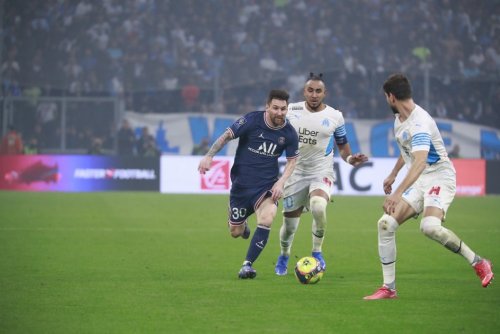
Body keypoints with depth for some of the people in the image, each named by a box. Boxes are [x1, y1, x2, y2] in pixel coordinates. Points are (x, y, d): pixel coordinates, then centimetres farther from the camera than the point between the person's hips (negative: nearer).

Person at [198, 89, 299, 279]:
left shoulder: (289, 133, -7)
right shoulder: (252, 121, -15)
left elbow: (292, 161, 5)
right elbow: (226, 136, -8)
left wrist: (281, 182, -10)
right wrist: (209, 156, -19)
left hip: (267, 186, 1)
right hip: (241, 183, -1)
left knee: (267, 219, -27)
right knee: (235, 233, 8)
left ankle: (247, 264, -14)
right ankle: (241, 224, 48)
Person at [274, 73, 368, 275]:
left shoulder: (335, 117, -3)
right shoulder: (291, 111, -1)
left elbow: (342, 146, 8)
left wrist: (350, 159, -11)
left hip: (322, 174, -2)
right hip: (296, 173, 2)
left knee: (318, 207, -34)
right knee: (289, 225, 5)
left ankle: (317, 252, -10)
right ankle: (284, 257, 38)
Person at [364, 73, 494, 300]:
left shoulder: (419, 123, -24)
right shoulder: (400, 119, 8)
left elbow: (420, 162, -38)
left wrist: (398, 193, -46)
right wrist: (393, 175, 35)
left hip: (439, 177, -9)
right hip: (417, 182, 9)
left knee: (430, 226, -33)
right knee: (386, 224, -6)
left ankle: (478, 262, -12)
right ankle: (389, 288, 1)